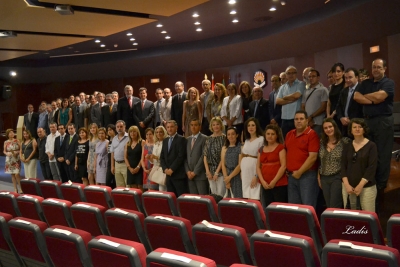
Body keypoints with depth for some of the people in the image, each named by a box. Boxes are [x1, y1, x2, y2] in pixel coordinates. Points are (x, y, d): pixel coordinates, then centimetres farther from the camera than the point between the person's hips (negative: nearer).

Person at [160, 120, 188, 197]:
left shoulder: (181, 139, -4)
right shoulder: (165, 141, 18)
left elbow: (181, 156, -14)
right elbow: (162, 157, 15)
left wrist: (172, 169, -15)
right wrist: (165, 169, -1)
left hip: (179, 174, -6)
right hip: (168, 175, 7)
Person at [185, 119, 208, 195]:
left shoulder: (204, 139, -4)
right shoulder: (188, 139, 15)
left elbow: (204, 156, -11)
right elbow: (185, 157, 13)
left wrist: (195, 172, -11)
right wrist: (188, 171, 0)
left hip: (200, 174, -5)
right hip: (190, 175, 5)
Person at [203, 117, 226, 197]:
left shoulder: (224, 138, -4)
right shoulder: (209, 139, 9)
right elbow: (205, 156, 6)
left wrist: (217, 171, -11)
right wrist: (207, 171, -3)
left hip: (220, 170, -4)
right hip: (210, 171, 4)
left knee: (220, 194, -7)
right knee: (213, 194, 9)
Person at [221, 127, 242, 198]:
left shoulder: (241, 147, -4)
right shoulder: (224, 148, 11)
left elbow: (240, 165, -10)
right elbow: (223, 164, 5)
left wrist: (230, 177, -10)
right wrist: (226, 178, -7)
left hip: (237, 176, -4)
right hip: (227, 177, 4)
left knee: (238, 197, -5)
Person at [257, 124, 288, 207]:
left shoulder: (280, 148, -1)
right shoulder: (261, 149, 14)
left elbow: (283, 166, -9)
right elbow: (258, 167, 10)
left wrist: (274, 181, -13)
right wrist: (262, 181, -4)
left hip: (279, 184, -5)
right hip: (265, 185, 5)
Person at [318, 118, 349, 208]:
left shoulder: (344, 141, -7)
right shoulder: (322, 142, 7)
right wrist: (319, 177, 10)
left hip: (338, 178, -5)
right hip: (324, 178, 5)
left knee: (334, 207, -5)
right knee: (328, 206, 11)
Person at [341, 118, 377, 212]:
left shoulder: (371, 145, -3)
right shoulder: (348, 146, 7)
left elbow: (372, 167, -9)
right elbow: (343, 165, 4)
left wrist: (361, 185, -14)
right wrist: (346, 184, -6)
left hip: (367, 186, -3)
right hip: (348, 185, 3)